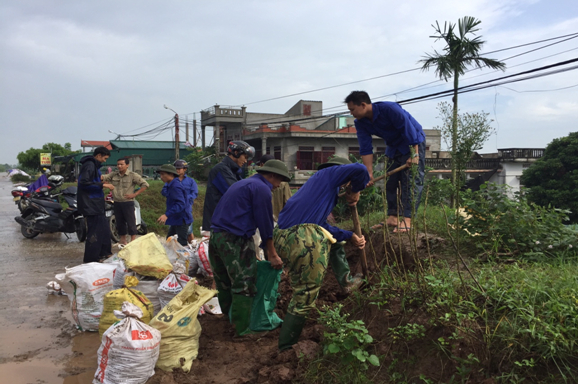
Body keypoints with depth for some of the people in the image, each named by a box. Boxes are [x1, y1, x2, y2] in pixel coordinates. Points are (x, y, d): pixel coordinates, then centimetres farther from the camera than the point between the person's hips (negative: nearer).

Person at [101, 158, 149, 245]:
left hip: (128, 202, -4)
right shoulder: (113, 175, 8)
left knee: (131, 222, -2)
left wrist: (134, 194, -12)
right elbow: (103, 177, -5)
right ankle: (123, 242, 25)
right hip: (117, 203, 5)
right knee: (120, 223, 12)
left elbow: (145, 185, -8)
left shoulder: (133, 175, -5)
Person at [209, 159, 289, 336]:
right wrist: (272, 254, -5)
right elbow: (265, 222, -11)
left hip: (215, 236, 10)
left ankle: (229, 320, 35)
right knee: (244, 286, -1)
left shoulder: (244, 183, 22)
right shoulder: (262, 188, -8)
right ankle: (243, 330, 6)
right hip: (235, 241, -10)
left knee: (224, 284, 20)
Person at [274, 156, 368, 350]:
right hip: (303, 239, -9)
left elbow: (324, 226, 31)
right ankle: (286, 347, 9)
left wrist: (351, 236, 30)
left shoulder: (314, 182, 32)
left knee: (333, 237, 33)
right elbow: (359, 170, -8)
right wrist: (354, 192, 10)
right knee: (305, 297, 1)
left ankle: (345, 280, 29)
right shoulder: (328, 173, 9)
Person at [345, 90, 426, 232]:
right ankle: (393, 217, 9)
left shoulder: (390, 109, -29)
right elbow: (365, 148, -10)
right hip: (393, 146, 8)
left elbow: (409, 130, -28)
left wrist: (414, 155, -29)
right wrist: (369, 173, -16)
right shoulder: (360, 123, -8)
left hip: (414, 142, -8)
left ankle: (407, 220, -19)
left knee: (411, 181, -14)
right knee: (390, 182, 5)